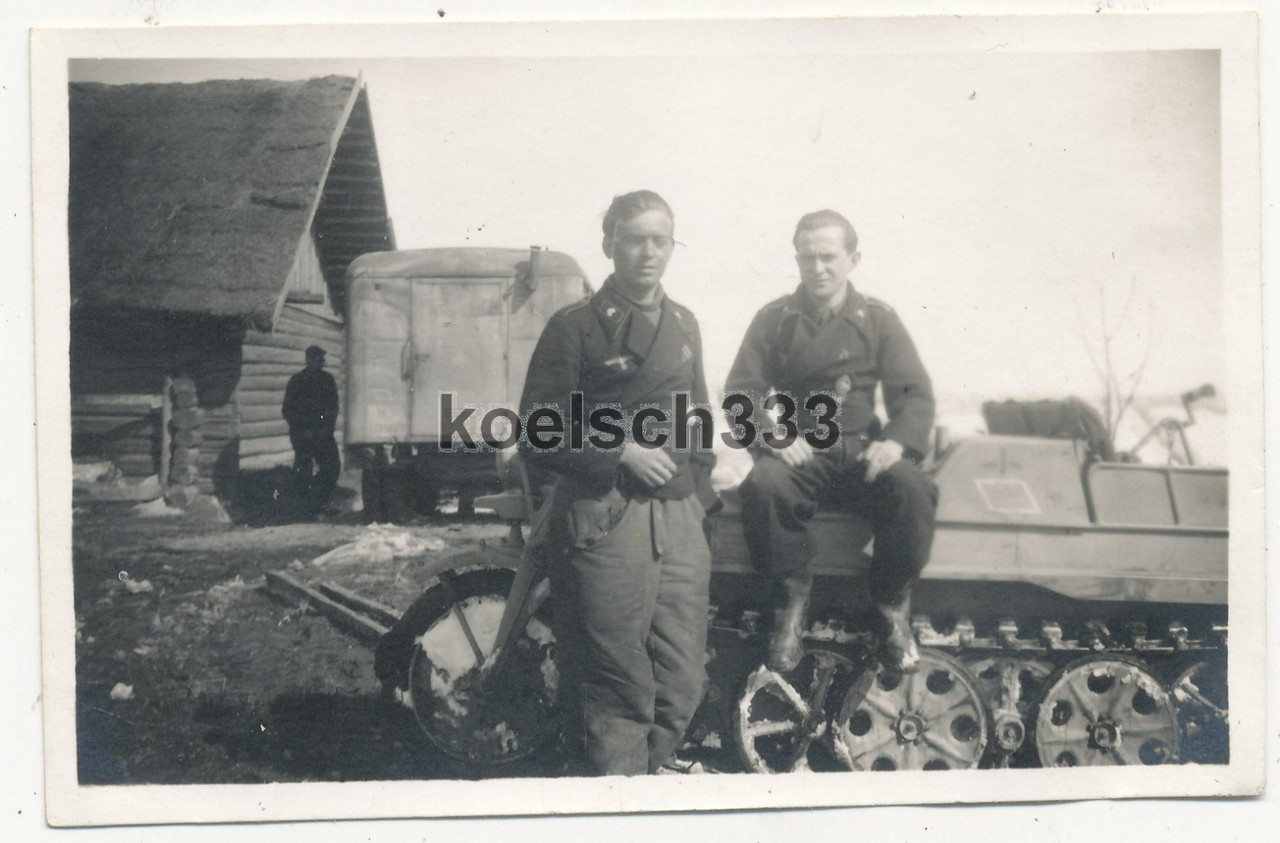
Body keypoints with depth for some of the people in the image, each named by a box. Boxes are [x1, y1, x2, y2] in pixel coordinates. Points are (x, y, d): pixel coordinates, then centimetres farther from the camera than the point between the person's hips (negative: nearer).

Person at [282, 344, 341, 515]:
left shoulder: (328, 380, 8)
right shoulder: (296, 381, -2)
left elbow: (334, 407, 11)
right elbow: (288, 411, -1)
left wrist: (328, 427, -3)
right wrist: (303, 430, -10)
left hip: (323, 433, 3)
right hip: (302, 435, -3)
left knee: (332, 466, -3)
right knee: (303, 470, -3)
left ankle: (319, 501, 12)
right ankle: (305, 504, 9)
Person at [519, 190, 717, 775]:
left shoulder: (684, 325, 20)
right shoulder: (575, 328, 1)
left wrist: (701, 484, 15)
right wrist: (621, 453, -12)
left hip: (679, 519, 6)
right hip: (604, 523, -5)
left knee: (683, 685, 5)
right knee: (619, 694, -3)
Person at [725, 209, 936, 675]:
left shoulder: (878, 318, 7)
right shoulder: (774, 319, 6)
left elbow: (914, 392, 3)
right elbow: (741, 389, 1)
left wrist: (897, 440, -18)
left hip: (862, 447, 1)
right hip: (797, 450, 0)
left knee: (912, 491, -30)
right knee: (762, 486, -34)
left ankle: (892, 602, -4)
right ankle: (792, 598, -11)